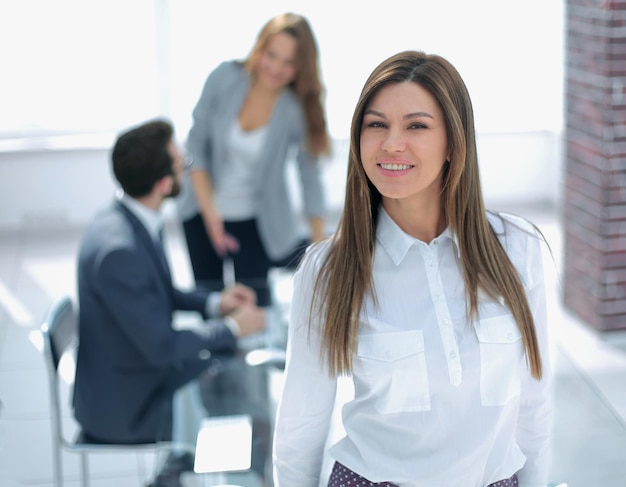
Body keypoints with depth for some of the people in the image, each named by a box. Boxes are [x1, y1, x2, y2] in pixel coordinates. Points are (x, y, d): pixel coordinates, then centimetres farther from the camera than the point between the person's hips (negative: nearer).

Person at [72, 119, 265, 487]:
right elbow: (162, 346, -26)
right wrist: (232, 327, -13)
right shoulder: (118, 250, -32)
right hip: (121, 406, -8)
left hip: (141, 369, 9)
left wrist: (214, 302, 1)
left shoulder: (128, 219, -2)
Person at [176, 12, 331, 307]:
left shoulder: (298, 111, -18)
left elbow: (311, 180, -12)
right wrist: (209, 210, -14)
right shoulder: (225, 78, -15)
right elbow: (196, 144, -8)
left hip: (255, 221, -2)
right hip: (204, 213, 2)